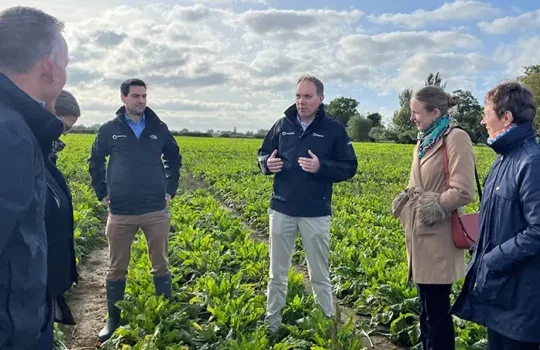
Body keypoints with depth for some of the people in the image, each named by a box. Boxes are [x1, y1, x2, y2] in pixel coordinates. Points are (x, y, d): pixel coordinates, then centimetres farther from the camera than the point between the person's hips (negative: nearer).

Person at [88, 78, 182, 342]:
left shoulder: (158, 128, 4)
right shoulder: (110, 129, 1)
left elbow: (174, 159, 17)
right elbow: (95, 162, 13)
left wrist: (170, 189, 9)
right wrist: (102, 193, 7)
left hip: (156, 210, 1)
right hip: (120, 212, 0)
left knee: (161, 265, 8)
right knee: (116, 268, 10)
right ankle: (113, 319, 26)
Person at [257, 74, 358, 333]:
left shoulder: (334, 129, -3)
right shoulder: (282, 125, 5)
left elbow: (349, 167, -4)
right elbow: (263, 154, 14)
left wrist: (321, 167, -22)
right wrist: (268, 164, -10)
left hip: (316, 213, -2)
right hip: (281, 209, 3)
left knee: (319, 275, 11)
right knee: (277, 273, 13)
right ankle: (272, 323, 29)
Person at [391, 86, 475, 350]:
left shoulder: (456, 139, -13)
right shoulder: (424, 141, 13)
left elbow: (463, 192, -20)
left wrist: (432, 207, -11)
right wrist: (406, 199, 1)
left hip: (438, 238, -8)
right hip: (422, 235, 8)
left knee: (436, 310, 2)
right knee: (426, 307, 17)